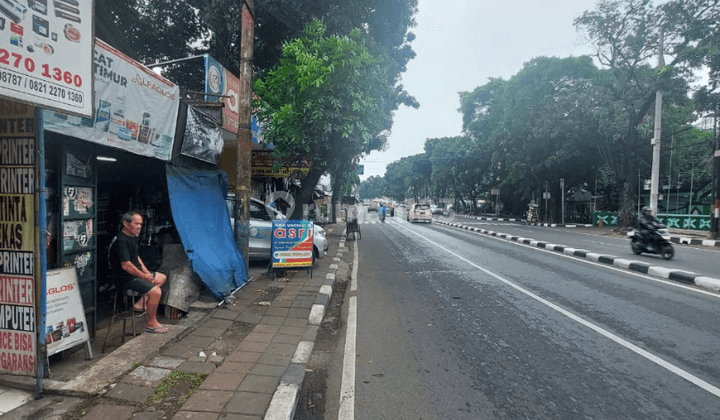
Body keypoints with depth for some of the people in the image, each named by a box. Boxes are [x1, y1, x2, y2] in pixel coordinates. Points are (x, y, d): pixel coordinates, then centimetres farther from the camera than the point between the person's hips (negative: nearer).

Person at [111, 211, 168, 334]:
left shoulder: (132, 237, 11)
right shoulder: (121, 240, -22)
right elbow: (126, 265, -26)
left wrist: (147, 272, 6)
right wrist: (144, 276, -17)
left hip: (136, 272, 11)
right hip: (126, 278, -10)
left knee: (162, 278, 17)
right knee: (156, 291, -23)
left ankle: (141, 303, 15)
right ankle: (151, 324, -8)